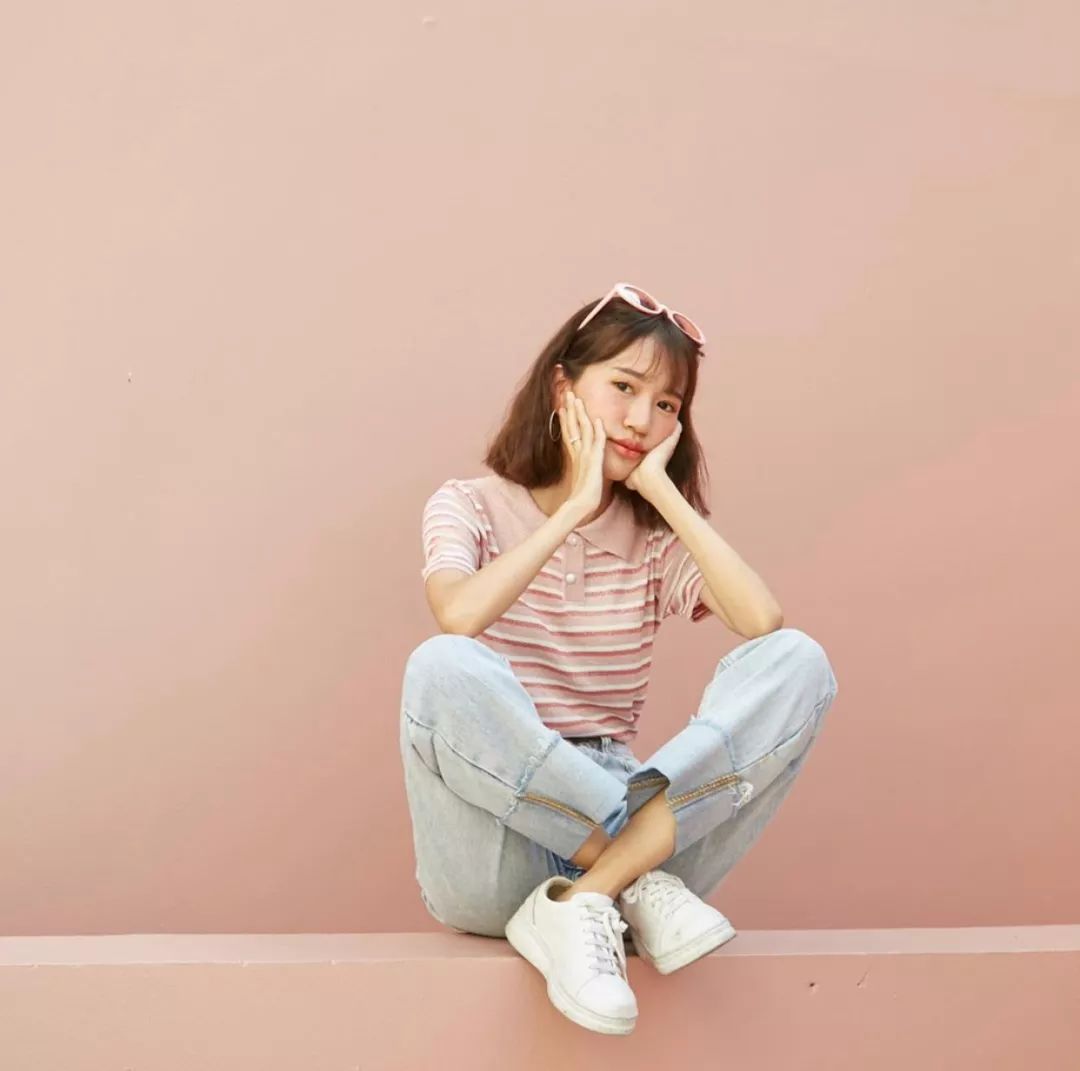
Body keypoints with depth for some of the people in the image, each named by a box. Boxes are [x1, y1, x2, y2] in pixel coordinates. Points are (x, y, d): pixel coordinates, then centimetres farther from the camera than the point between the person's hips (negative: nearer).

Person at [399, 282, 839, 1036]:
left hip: (621, 805, 3)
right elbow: (458, 617, -22)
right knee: (445, 669, -35)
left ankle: (586, 901, -28)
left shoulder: (657, 535, 9)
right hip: (500, 857, -3)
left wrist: (661, 488, -7)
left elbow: (764, 624, -12)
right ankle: (636, 885, -24)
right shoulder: (470, 506, 2)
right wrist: (577, 505, -14)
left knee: (796, 662, -18)